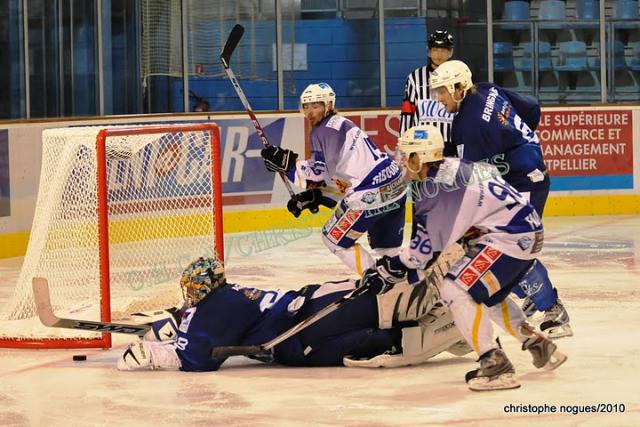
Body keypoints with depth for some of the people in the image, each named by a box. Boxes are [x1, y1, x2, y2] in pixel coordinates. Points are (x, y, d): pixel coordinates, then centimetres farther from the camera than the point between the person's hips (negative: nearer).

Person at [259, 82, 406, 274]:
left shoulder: (327, 128, -7)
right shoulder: (341, 125, 23)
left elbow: (322, 171, -15)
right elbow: (335, 175, 23)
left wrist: (288, 163, -11)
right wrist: (311, 196, 15)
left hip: (371, 193, -9)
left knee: (334, 238, 7)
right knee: (387, 250, 20)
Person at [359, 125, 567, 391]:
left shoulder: (438, 184, -15)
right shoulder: (454, 168, 13)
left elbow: (427, 246, -12)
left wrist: (390, 269, -3)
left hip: (511, 237, -11)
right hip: (528, 231, 11)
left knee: (454, 290, -13)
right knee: (486, 294, 26)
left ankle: (496, 365, -16)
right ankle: (539, 346, 31)